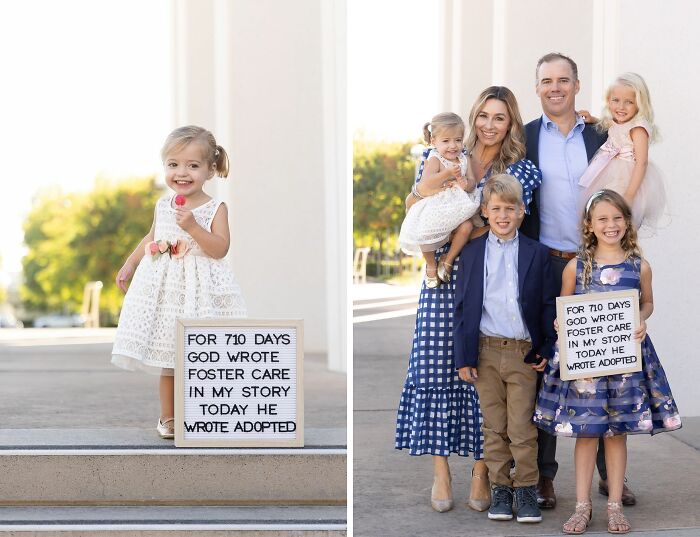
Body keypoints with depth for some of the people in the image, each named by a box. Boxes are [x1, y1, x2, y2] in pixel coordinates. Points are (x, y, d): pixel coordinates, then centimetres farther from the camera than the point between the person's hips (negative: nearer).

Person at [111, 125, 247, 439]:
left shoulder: (215, 209, -7)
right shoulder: (163, 205, 6)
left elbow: (220, 248, -17)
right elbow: (151, 237, 22)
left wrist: (193, 227, -27)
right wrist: (129, 264, 22)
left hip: (199, 289, -3)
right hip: (164, 287, 3)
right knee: (167, 359, 8)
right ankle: (168, 416, 18)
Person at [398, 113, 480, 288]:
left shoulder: (463, 160, 7)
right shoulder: (434, 160, -10)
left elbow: (472, 182, 6)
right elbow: (427, 182, -25)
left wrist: (466, 184, -19)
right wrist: (448, 173, -34)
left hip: (456, 208, 5)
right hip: (434, 208, -5)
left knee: (467, 226, -23)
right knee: (425, 235, -28)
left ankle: (447, 260, -1)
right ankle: (431, 265, 3)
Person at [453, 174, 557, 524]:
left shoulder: (537, 253, 5)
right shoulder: (472, 252, 6)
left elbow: (548, 305, 7)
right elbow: (462, 306, 5)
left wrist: (547, 350, -1)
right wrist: (463, 357, 0)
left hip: (524, 353, -1)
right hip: (485, 352, 1)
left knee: (522, 428, -2)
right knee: (493, 428, 6)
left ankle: (526, 490, 10)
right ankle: (500, 489, 16)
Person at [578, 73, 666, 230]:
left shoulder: (638, 129, -18)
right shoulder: (614, 125, 7)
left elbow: (642, 163, -23)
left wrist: (629, 194, -28)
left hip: (627, 180, -8)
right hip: (610, 180, 8)